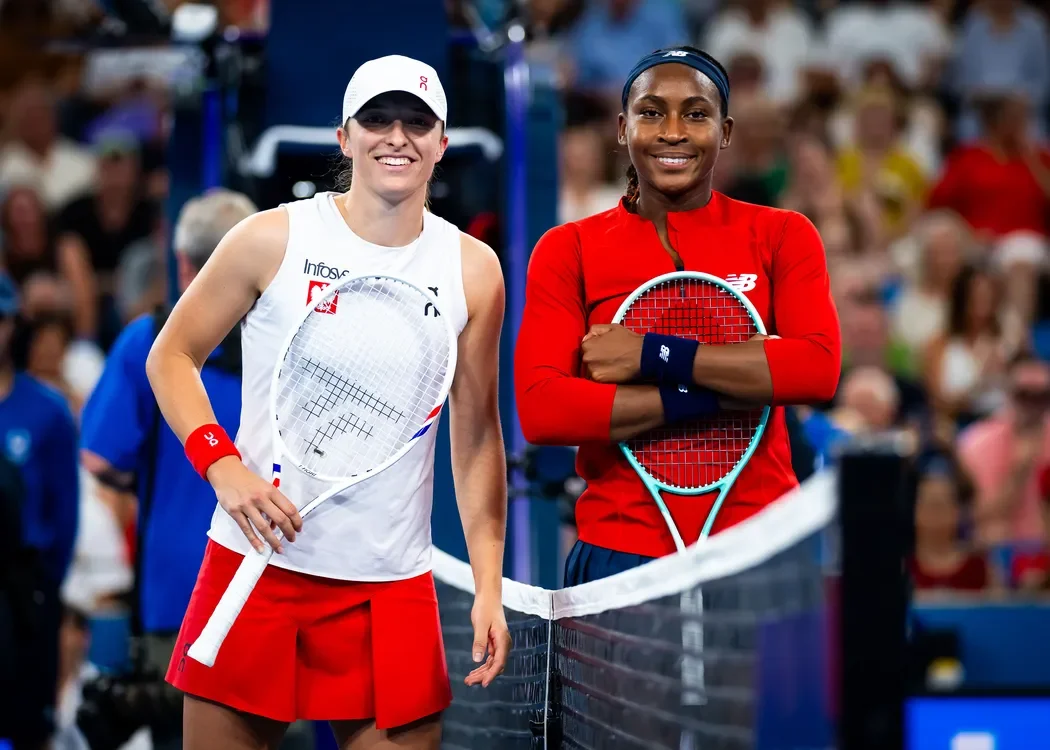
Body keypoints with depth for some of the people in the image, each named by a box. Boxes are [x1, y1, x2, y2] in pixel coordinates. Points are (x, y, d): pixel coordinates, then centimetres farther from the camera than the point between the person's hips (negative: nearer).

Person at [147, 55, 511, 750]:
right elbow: (171, 356, 6)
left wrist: (489, 587, 3)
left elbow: (477, 435, 9)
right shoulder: (273, 239, -2)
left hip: (393, 584, 2)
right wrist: (223, 468, -11)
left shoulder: (473, 270, 4)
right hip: (257, 562, -1)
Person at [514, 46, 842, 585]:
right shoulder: (568, 251, 4)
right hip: (621, 556, 0)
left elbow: (820, 368, -11)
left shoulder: (782, 236, 6)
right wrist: (716, 394, -13)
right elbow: (539, 410, -9)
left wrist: (654, 355, -15)